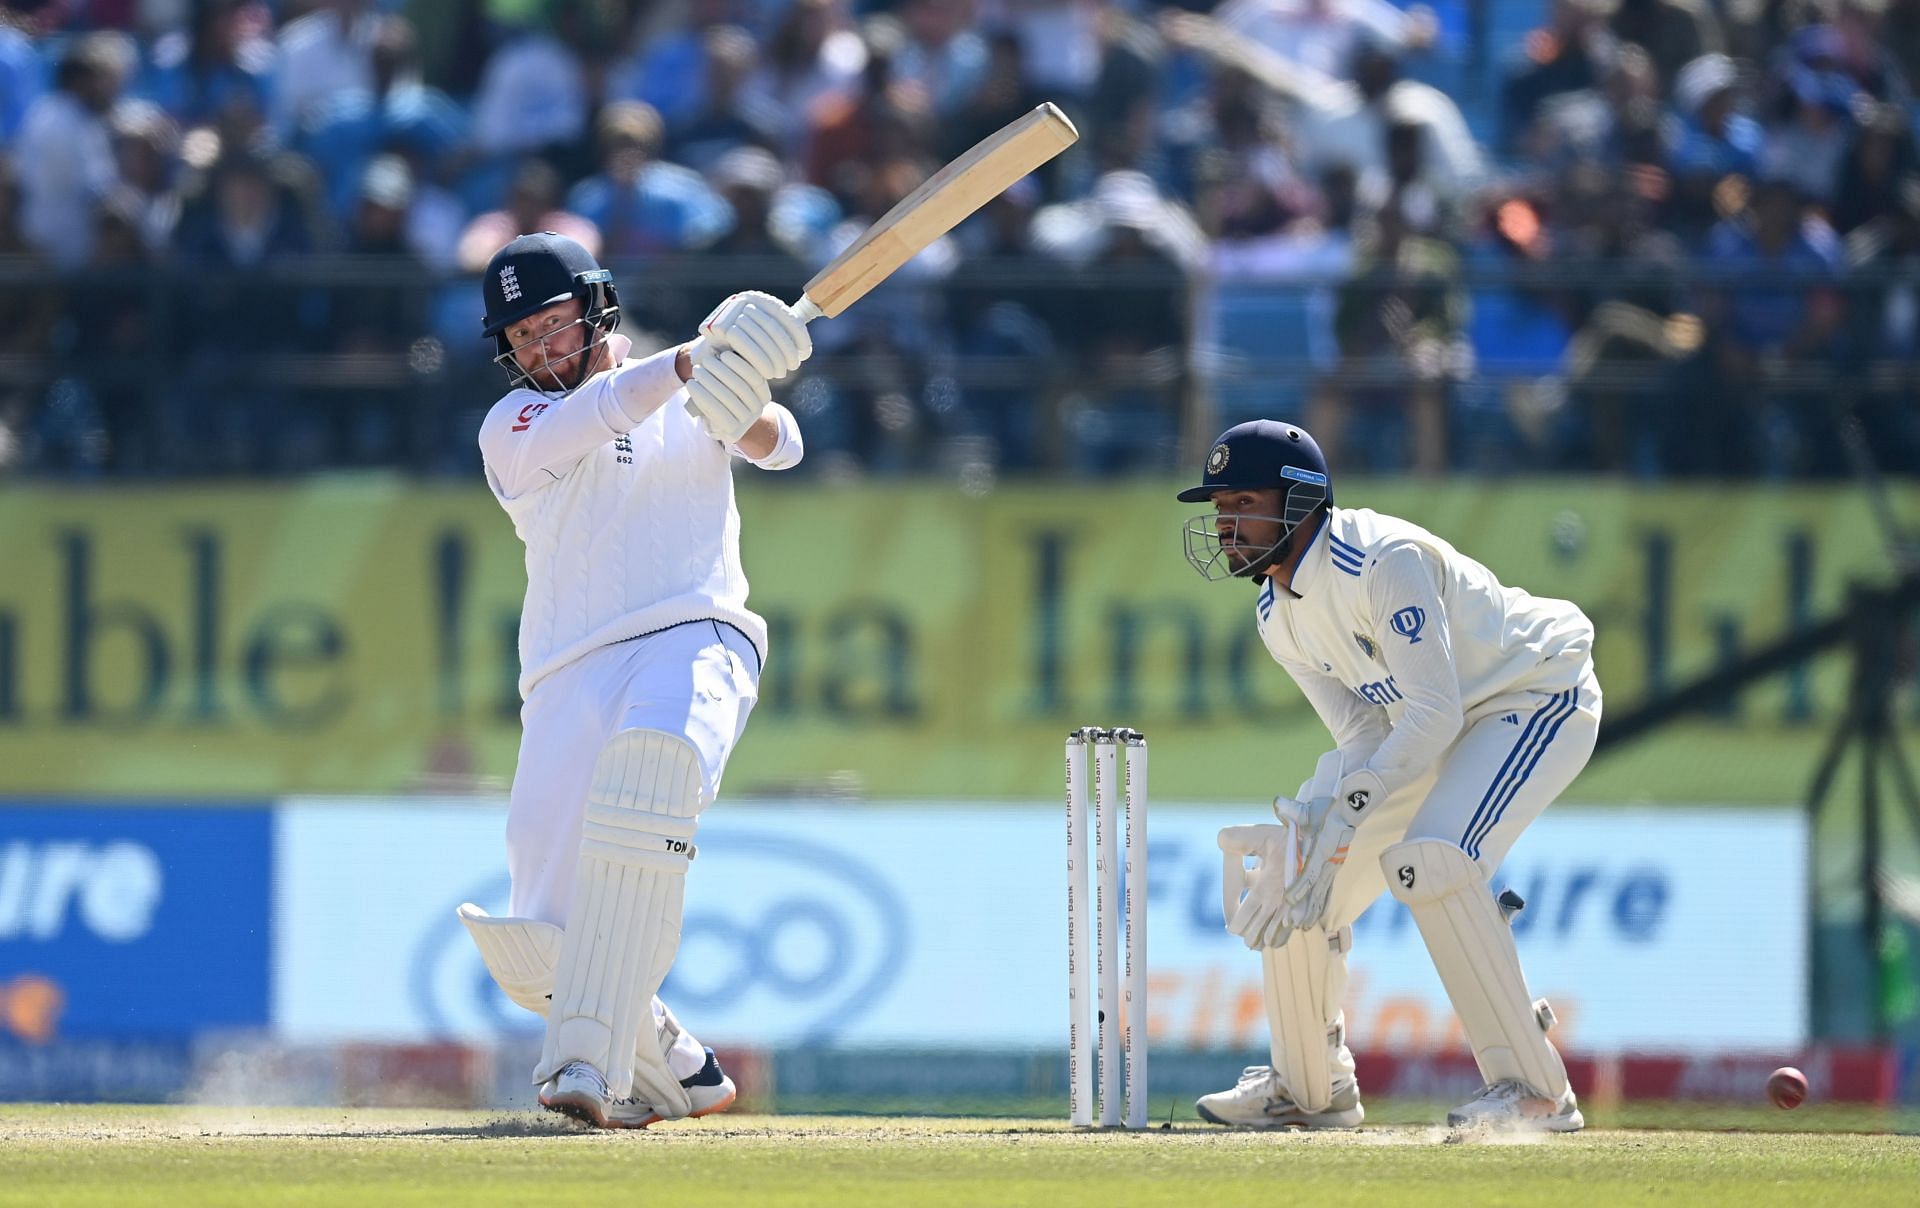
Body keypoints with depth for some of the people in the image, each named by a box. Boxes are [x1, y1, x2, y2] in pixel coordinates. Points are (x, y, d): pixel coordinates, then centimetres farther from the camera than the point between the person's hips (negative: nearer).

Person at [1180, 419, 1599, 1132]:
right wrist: (1308, 821, -24)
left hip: (1539, 702, -9)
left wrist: (1344, 816, -37)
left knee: (1428, 860, -31)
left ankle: (1535, 1091, -26)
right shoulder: (1278, 617, -2)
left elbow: (1435, 712, -33)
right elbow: (1364, 734, -4)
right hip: (1429, 729, 9)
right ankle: (1310, 1090, 23)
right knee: (1292, 873, 4)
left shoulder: (1384, 562, -29)